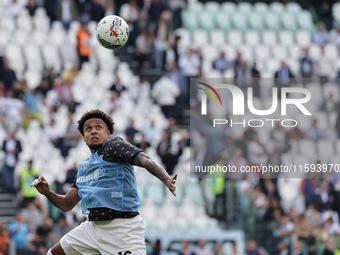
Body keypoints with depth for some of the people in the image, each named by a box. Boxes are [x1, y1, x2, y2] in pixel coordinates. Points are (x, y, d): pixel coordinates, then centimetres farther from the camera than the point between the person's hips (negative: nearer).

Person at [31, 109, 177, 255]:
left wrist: (166, 179, -40)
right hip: (93, 226, 8)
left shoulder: (113, 146, -3)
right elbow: (67, 204, 24)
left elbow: (145, 160, -20)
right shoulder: (83, 168, 20)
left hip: (122, 228, -8)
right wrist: (47, 193, 4)